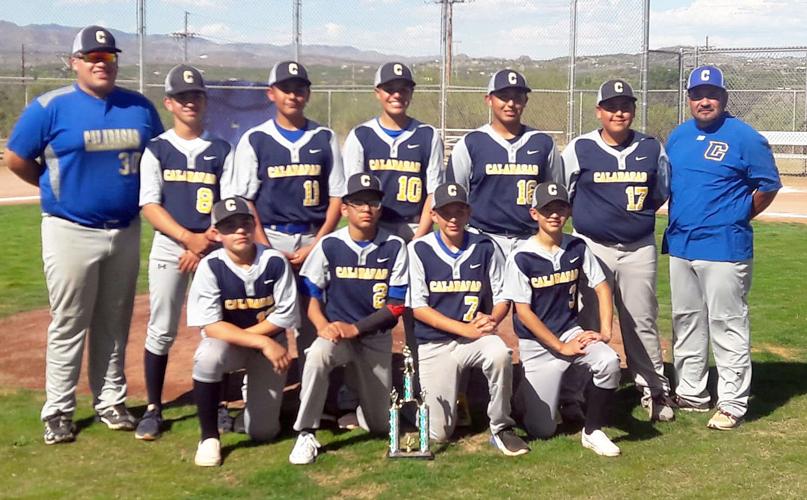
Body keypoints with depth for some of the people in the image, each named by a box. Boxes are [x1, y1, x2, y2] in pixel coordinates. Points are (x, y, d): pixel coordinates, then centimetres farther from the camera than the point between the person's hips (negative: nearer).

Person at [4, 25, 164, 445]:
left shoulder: (140, 107, 6)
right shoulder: (51, 107, -7)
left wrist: (133, 192, 7)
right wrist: (57, 189, 5)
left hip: (126, 231, 4)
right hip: (72, 232, -4)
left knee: (115, 323, 12)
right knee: (69, 324, 0)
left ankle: (110, 402, 23)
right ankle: (58, 411, 9)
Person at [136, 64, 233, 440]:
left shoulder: (222, 151, 9)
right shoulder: (156, 149, 6)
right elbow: (149, 205, -3)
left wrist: (205, 242, -12)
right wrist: (189, 238, -16)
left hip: (214, 248, 1)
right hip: (168, 246, -1)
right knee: (161, 331, 0)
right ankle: (153, 409, 11)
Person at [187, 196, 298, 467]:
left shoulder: (275, 262, -15)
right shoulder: (211, 266, -18)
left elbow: (284, 316, -12)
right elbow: (211, 326, -22)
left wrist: (235, 335, -18)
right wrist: (263, 343, -30)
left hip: (270, 342, 1)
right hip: (225, 339, -1)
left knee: (262, 431, -4)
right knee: (208, 358, -39)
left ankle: (259, 394, 34)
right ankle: (209, 438, -18)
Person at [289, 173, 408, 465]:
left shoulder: (394, 247, -6)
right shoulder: (330, 245, -5)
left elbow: (396, 304, -8)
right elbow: (312, 295, -2)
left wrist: (355, 328, -18)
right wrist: (322, 325, -23)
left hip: (376, 338, 1)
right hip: (336, 332, -1)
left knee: (379, 425, 3)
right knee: (316, 356, -38)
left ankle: (358, 407, 40)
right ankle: (306, 434, -24)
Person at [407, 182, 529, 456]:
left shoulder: (485, 247, 2)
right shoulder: (419, 249, -4)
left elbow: (502, 298, 6)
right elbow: (418, 307, -8)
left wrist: (491, 320, -19)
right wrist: (467, 329, -18)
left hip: (476, 336, 1)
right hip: (434, 344, -1)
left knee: (500, 354, -36)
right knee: (437, 433, -8)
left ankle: (501, 428, -15)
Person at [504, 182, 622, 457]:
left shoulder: (577, 248, 0)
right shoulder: (521, 257, -13)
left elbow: (602, 288, 4)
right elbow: (523, 312, -13)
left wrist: (605, 330, -10)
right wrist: (560, 347, -16)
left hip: (571, 331, 4)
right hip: (536, 343, -3)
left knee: (609, 361, -29)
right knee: (542, 429, -5)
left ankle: (592, 431, -9)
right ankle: (525, 393, 30)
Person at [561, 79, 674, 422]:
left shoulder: (652, 149, 3)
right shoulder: (580, 149, -3)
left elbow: (663, 192, 15)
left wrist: (639, 214, 9)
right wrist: (587, 216, 4)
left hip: (639, 249, 2)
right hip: (592, 248, -1)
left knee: (642, 322, 8)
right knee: (587, 322, 4)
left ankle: (654, 389, 17)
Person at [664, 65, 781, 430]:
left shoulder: (745, 138, -8)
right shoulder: (678, 136, 10)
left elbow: (768, 186, -4)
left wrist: (737, 218, 0)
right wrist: (677, 221, 13)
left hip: (724, 248, -7)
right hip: (680, 246, 7)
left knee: (727, 325, -4)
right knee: (686, 323, 14)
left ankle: (732, 405, 3)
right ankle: (691, 395, 27)